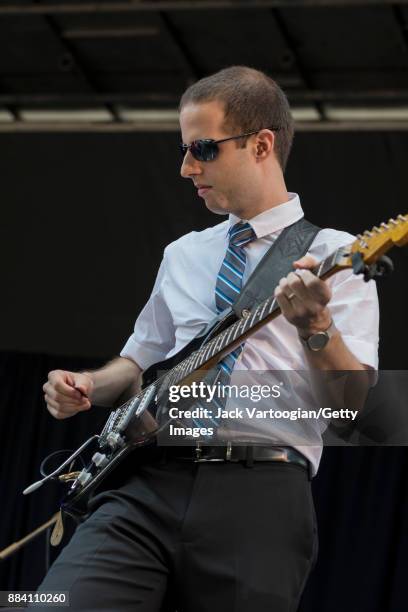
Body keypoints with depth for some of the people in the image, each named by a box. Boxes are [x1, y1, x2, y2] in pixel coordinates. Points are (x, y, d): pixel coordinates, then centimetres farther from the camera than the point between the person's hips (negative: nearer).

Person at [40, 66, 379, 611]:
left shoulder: (334, 254, 5)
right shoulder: (183, 256, 23)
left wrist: (314, 326, -24)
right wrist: (88, 387, 10)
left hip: (259, 499, -3)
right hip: (149, 483, 4)